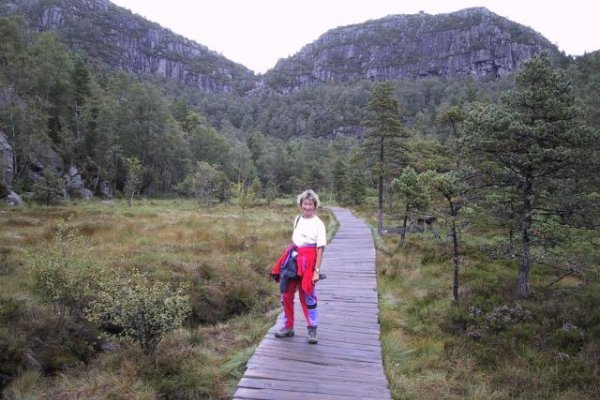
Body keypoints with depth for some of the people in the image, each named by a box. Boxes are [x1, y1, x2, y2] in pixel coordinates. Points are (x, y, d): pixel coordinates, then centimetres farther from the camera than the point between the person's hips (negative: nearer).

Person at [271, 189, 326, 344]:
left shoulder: (318, 224, -7)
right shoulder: (297, 219, 10)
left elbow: (320, 249, -10)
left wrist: (317, 271, -15)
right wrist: (290, 259, 13)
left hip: (307, 262, -6)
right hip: (292, 260, 6)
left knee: (307, 297, 0)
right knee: (286, 294, 10)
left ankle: (312, 330, 13)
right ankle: (288, 327, 24)